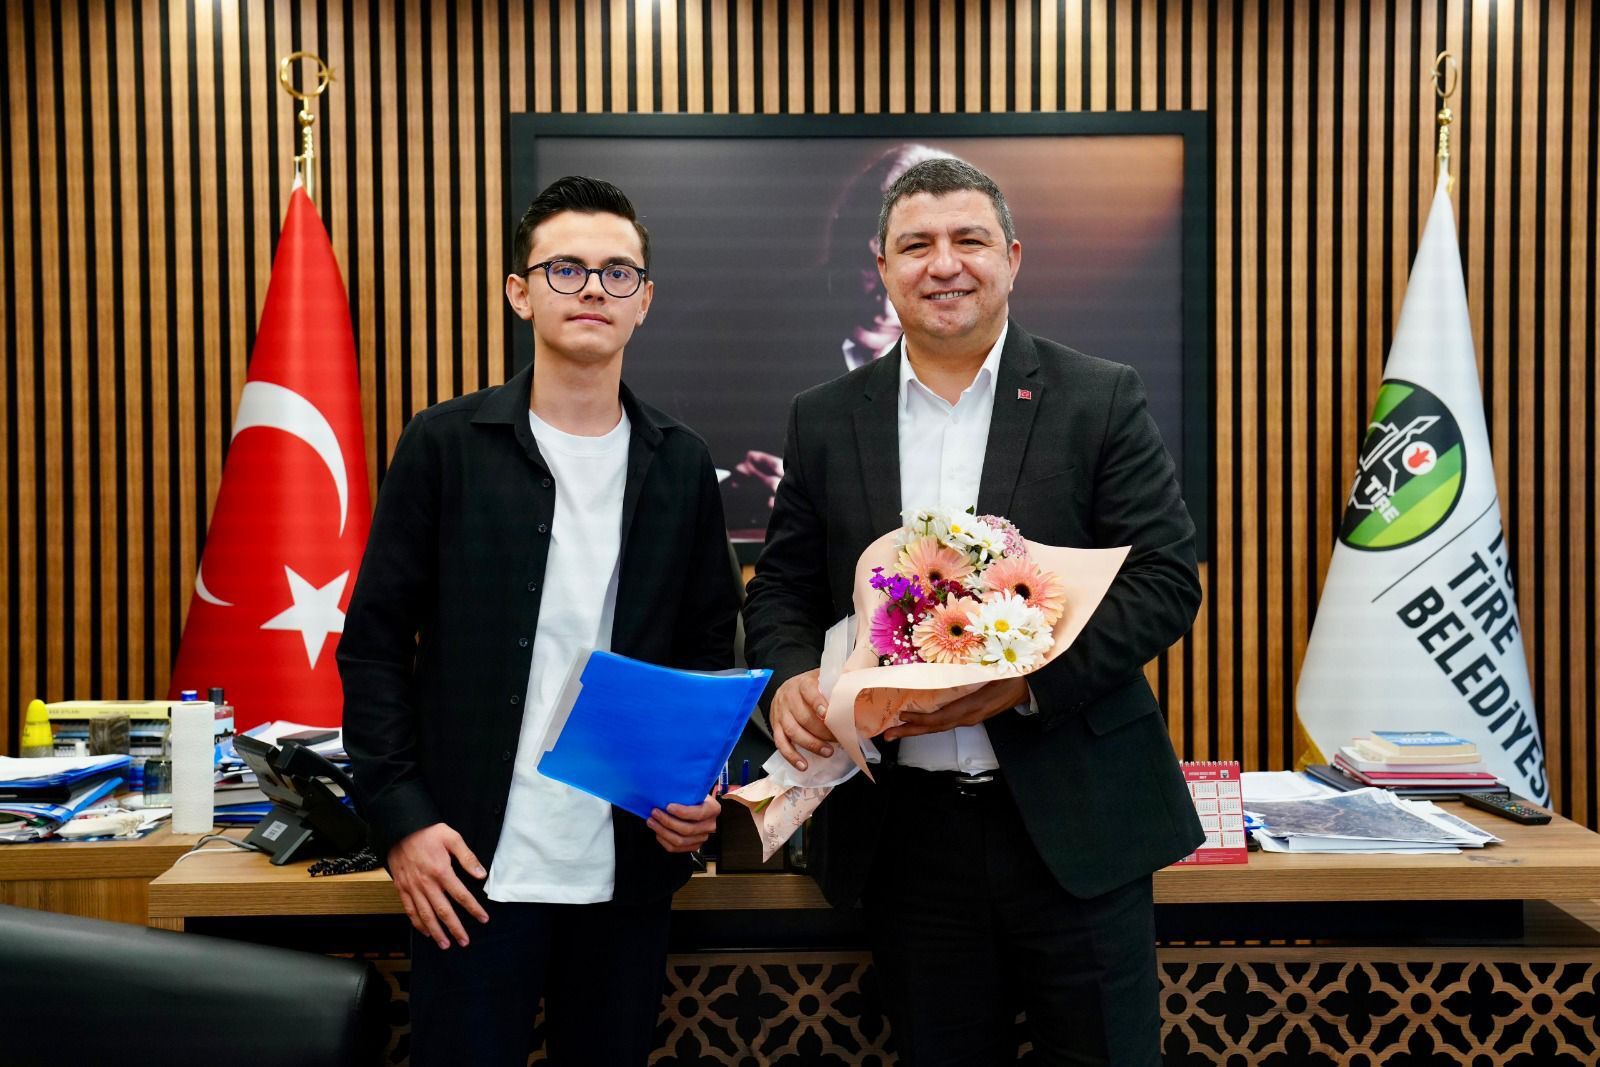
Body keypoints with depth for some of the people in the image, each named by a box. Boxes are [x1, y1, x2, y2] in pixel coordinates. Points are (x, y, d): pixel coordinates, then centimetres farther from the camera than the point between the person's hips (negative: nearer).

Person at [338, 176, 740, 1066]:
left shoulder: (681, 465, 5)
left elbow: (710, 650, 10)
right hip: (473, 867, -2)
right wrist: (402, 818, -9)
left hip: (630, 870, 3)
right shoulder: (446, 445, -2)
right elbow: (376, 643, -2)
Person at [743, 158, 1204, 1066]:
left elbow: (1167, 579, -6)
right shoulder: (826, 420, 7)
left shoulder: (1101, 400, -1)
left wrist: (1027, 678, -19)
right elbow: (783, 587, 10)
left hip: (1072, 819, -2)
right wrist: (790, 677, -12)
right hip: (906, 827, 2)